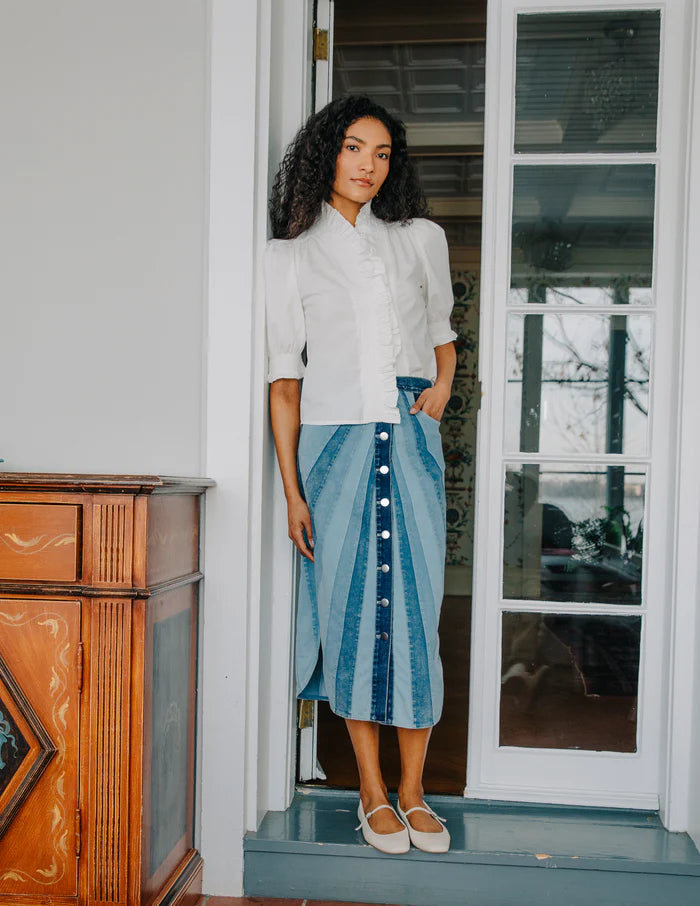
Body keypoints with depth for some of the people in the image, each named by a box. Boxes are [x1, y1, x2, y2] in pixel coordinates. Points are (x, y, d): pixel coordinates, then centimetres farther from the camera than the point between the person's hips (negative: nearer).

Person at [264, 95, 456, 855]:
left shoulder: (421, 239, 12)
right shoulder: (289, 255, 7)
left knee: (415, 603, -2)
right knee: (349, 604, 0)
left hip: (410, 442, 1)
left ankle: (413, 790, 11)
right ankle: (372, 792, 12)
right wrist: (291, 490, -3)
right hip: (333, 442, -1)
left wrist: (443, 385, 1)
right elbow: (283, 379, 3)